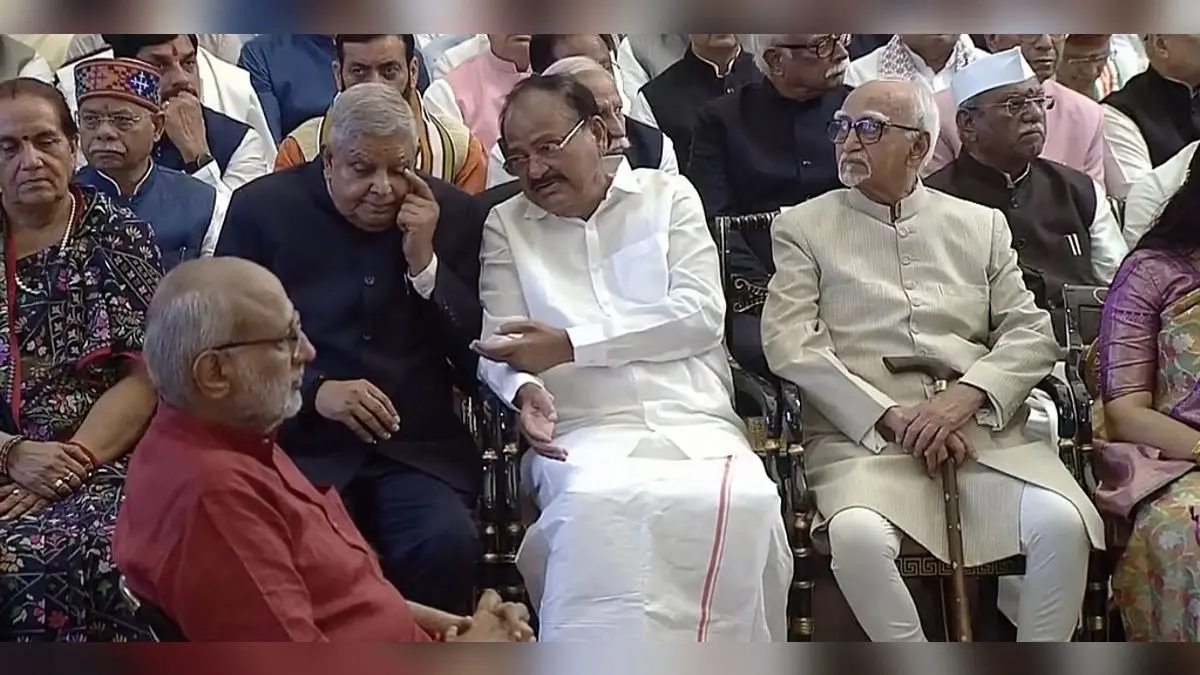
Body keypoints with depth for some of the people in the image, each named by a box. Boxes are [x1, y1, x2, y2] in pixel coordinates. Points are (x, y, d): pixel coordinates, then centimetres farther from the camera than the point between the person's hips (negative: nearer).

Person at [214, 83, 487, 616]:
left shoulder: (455, 214, 9)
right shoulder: (263, 208, 4)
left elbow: (475, 362, 5)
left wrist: (424, 262, -7)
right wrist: (316, 391, -12)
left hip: (419, 448, 2)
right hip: (299, 443, -1)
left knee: (449, 544, -28)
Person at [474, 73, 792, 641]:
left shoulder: (668, 196, 13)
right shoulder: (504, 226, 17)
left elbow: (701, 313, -1)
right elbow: (499, 347, 9)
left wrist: (571, 344, -8)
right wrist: (525, 389, -17)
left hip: (697, 426, 0)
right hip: (586, 435, 0)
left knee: (743, 501, -33)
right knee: (602, 504, -36)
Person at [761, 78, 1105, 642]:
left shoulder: (982, 224, 20)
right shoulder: (802, 227, 13)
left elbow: (1032, 332, 10)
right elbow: (789, 344, -1)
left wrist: (965, 398, -10)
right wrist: (891, 417, -12)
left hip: (982, 429, 2)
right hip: (860, 433, -2)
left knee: (1063, 522, -25)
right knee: (857, 534, -34)